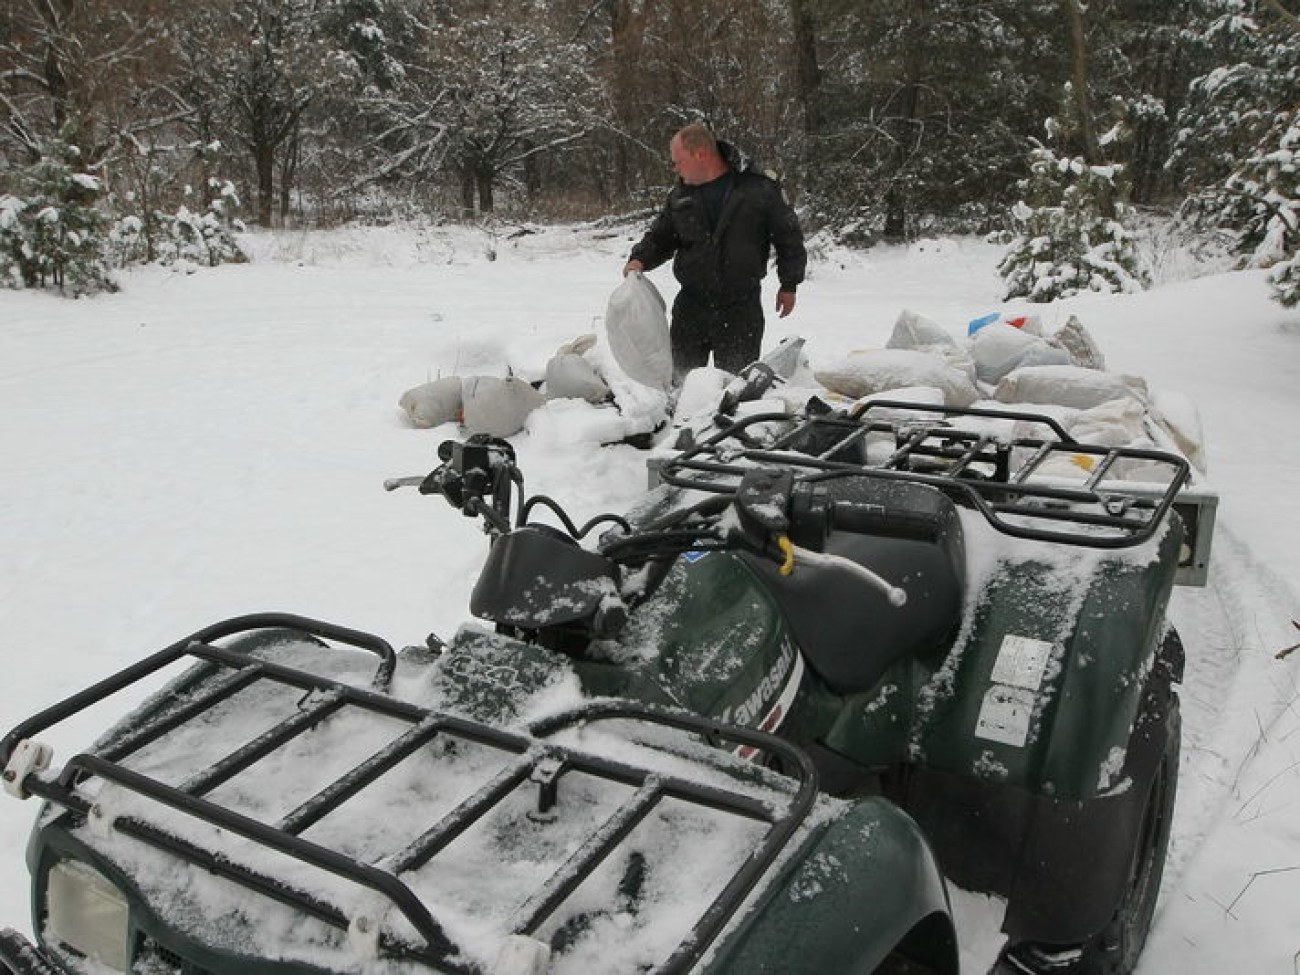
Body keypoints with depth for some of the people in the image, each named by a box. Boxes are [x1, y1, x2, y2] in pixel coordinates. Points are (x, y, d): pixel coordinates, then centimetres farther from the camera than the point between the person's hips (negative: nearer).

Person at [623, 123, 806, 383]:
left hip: (741, 309, -3)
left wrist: (789, 285, 3)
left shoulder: (759, 188, -7)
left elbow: (788, 237, 0)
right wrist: (640, 259, -7)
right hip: (691, 306, 4)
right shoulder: (680, 196, 6)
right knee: (680, 379, 9)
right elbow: (660, 236, 14)